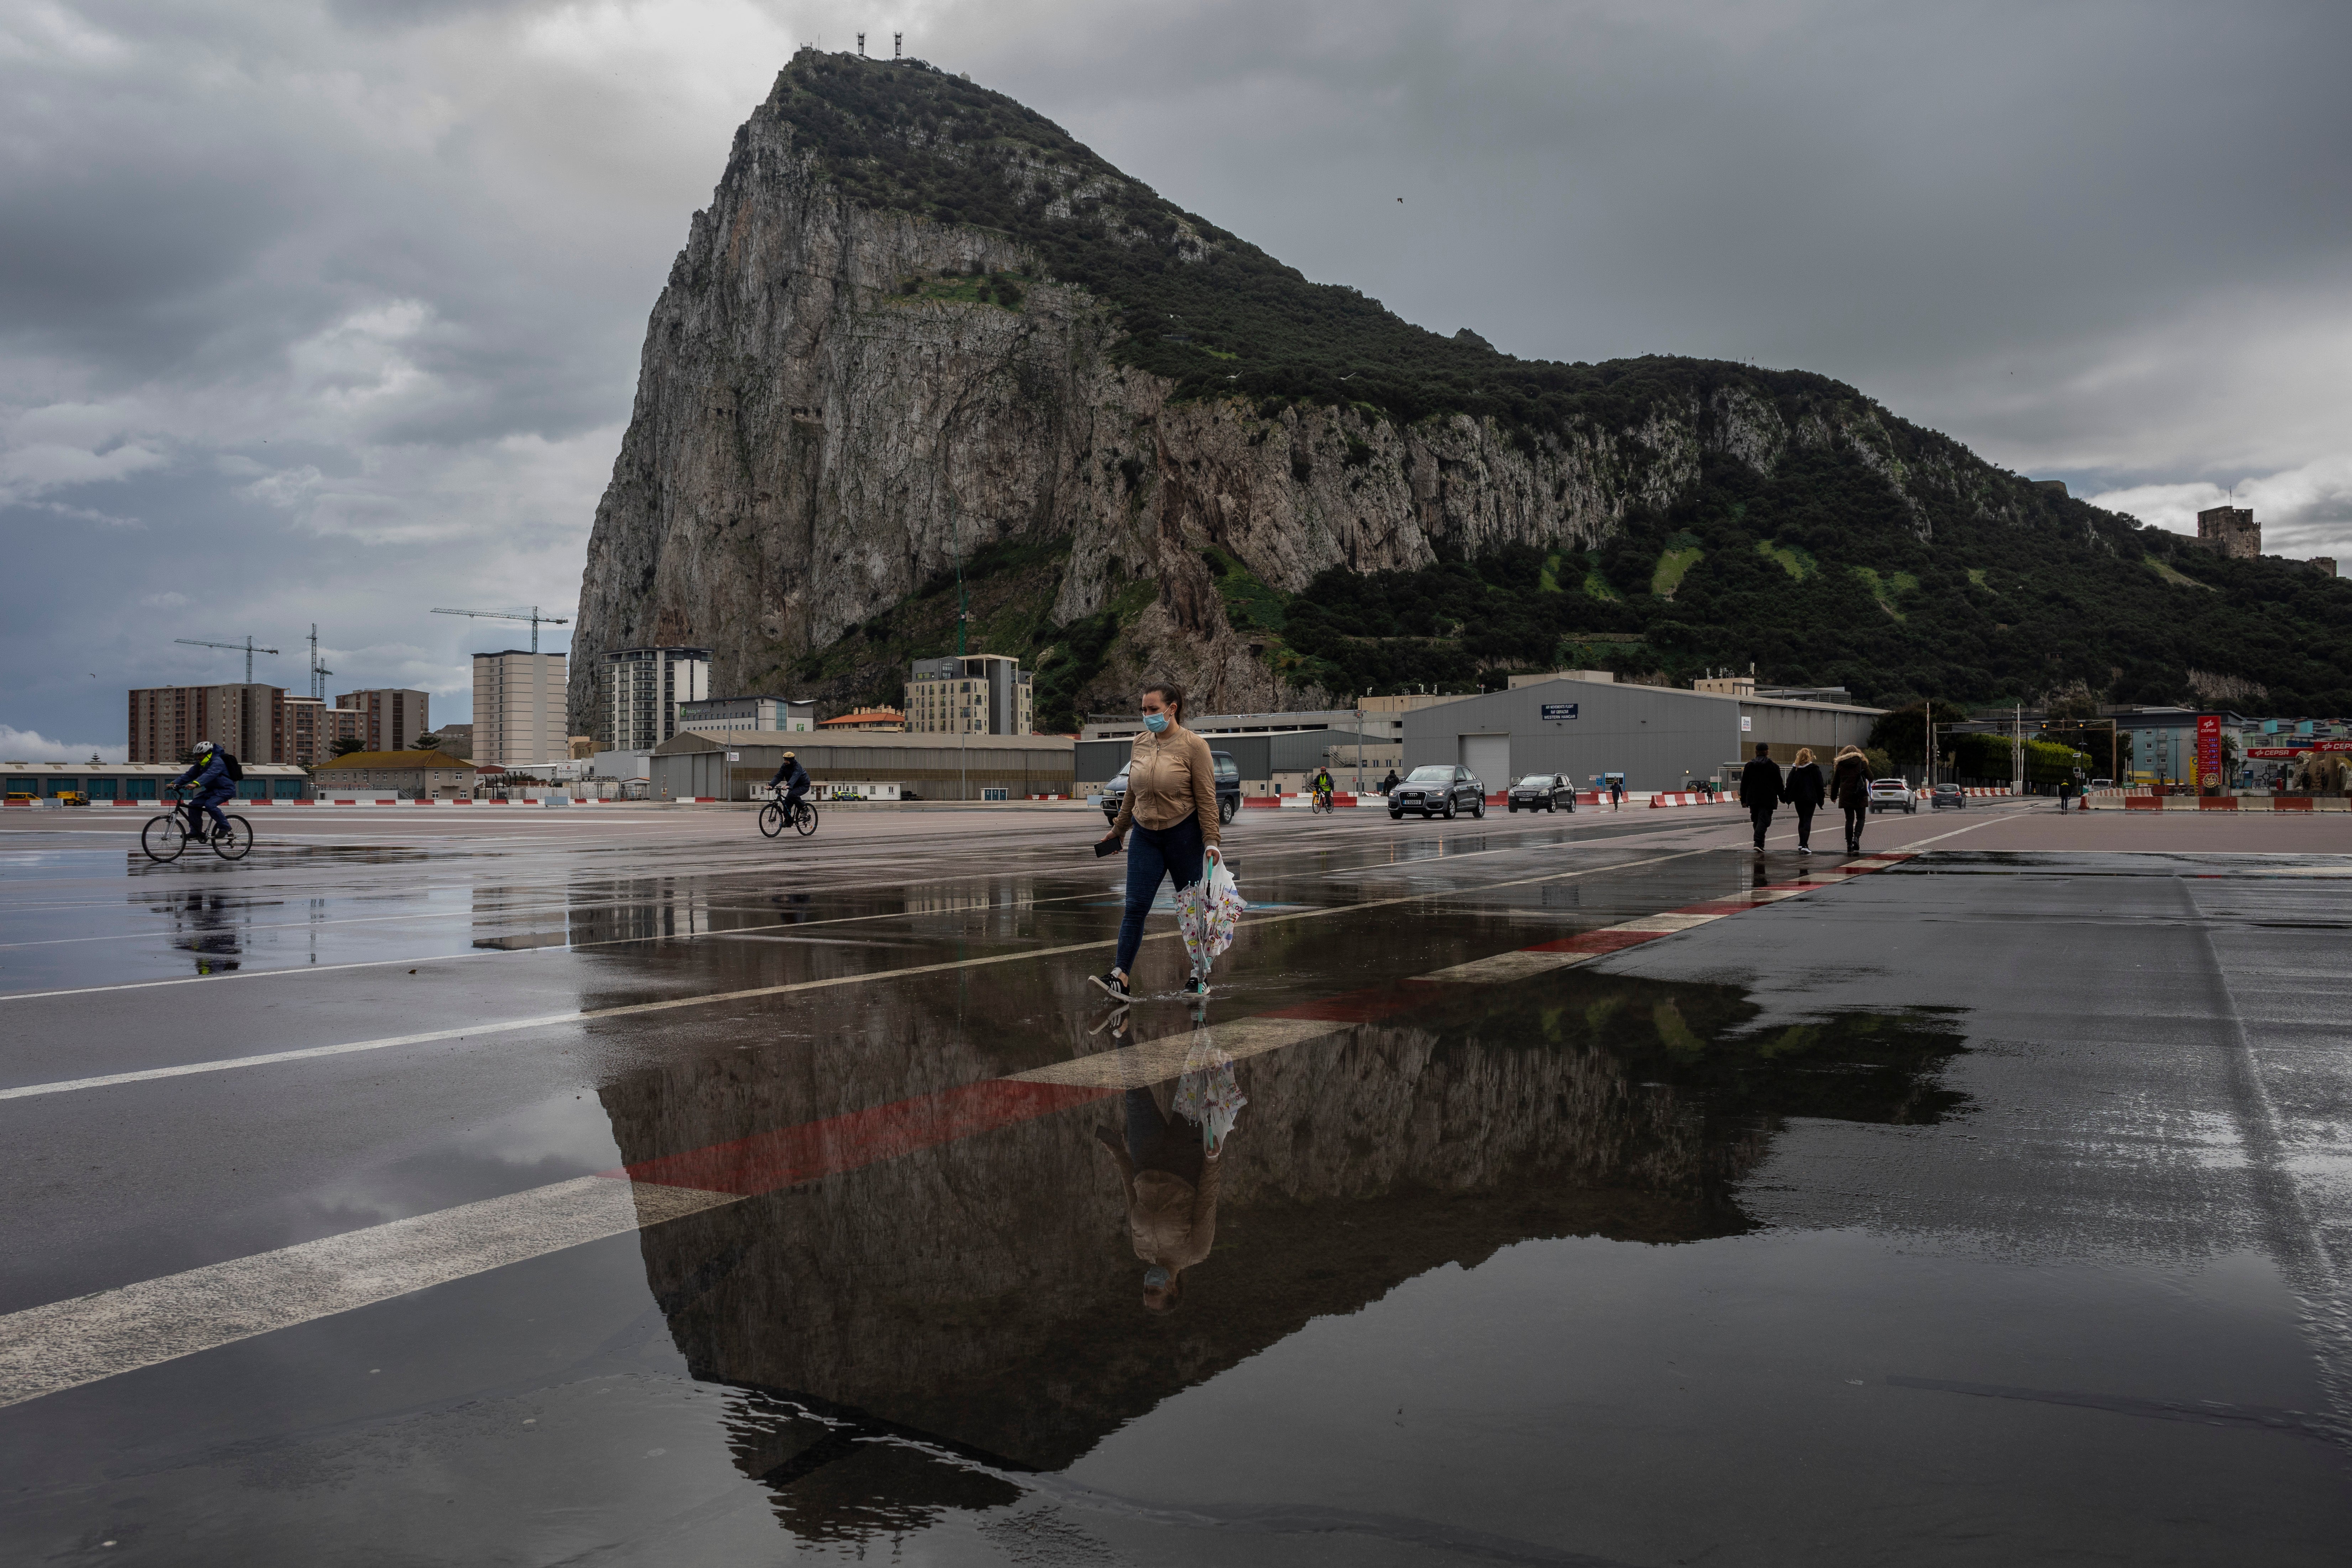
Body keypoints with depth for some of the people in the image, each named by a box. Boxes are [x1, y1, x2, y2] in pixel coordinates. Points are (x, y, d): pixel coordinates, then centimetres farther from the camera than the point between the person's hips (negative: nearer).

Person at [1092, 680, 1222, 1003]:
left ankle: (1200, 977, 21)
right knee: (1135, 906, -6)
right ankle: (1120, 979, -12)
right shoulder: (1140, 742, 5)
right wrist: (1118, 829, 22)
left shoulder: (1194, 745, -10)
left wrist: (1211, 841, -15)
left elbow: (1206, 799, -10)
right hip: (1145, 836, 4)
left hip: (1183, 835, -4)